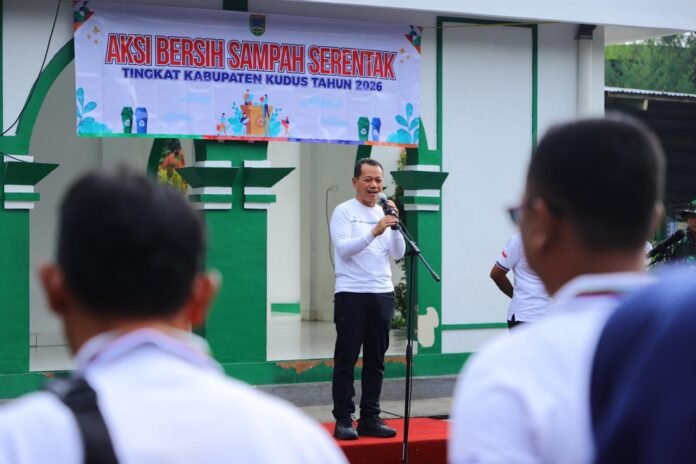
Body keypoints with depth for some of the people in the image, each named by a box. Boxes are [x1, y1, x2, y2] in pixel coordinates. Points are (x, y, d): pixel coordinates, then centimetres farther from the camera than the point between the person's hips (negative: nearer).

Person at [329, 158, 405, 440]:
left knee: (375, 361, 8)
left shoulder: (385, 213, 13)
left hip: (382, 294, 5)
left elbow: (398, 254, 5)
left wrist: (395, 224, -9)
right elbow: (344, 249, -16)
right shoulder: (344, 212, -2)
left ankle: (370, 419, 14)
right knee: (346, 359, -1)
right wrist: (374, 231, -28)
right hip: (351, 295, -5)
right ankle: (343, 420, 3)